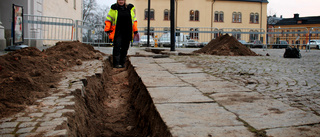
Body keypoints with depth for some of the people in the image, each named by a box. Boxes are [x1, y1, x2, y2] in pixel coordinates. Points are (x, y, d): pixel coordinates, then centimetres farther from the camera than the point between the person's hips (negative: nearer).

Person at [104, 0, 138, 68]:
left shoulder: (130, 8, 10)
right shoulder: (114, 9, 4)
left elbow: (134, 20, 16)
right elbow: (108, 20, 7)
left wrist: (135, 31, 10)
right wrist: (108, 30, 0)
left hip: (127, 33, 3)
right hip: (117, 32, -3)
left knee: (125, 48, 6)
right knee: (117, 47, -10)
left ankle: (122, 63, 18)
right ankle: (116, 63, -5)